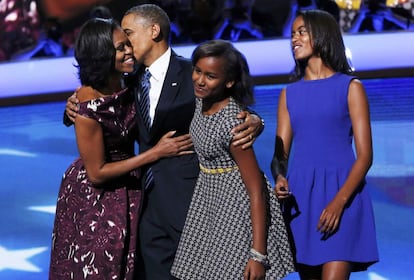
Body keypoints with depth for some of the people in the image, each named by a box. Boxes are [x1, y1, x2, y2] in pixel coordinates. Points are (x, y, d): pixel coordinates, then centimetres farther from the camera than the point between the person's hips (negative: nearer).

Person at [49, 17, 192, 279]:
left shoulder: (129, 85, -12)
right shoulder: (89, 106, -31)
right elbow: (97, 173, -22)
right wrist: (156, 153, -21)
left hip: (128, 188, 6)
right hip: (92, 197, -6)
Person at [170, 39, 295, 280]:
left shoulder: (232, 123, -26)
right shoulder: (202, 100, -6)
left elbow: (256, 190, -23)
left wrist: (258, 255, -24)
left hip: (240, 206, -8)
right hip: (210, 204, 8)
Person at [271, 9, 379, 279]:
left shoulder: (350, 87, 2)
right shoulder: (289, 93, 14)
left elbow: (365, 155, -4)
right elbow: (281, 153, 9)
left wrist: (339, 201, -18)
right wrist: (279, 179, -15)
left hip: (342, 194, -4)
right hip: (300, 196, 4)